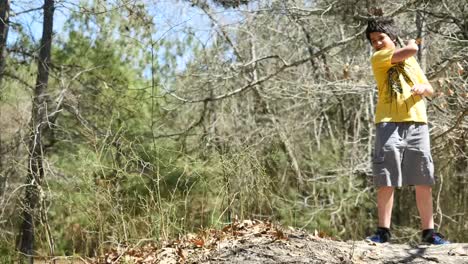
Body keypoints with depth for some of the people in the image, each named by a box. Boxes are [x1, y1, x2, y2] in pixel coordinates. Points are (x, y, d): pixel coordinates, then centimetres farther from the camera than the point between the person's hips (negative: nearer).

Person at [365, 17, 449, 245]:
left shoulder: (411, 62, 22)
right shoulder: (377, 59, 4)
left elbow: (430, 90, 19)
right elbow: (411, 50, -9)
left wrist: (422, 88, -3)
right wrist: (410, 44, 13)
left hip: (417, 122, 4)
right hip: (389, 123, -4)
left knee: (423, 180, 2)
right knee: (386, 180, -6)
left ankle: (428, 231, 6)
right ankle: (384, 230, 0)